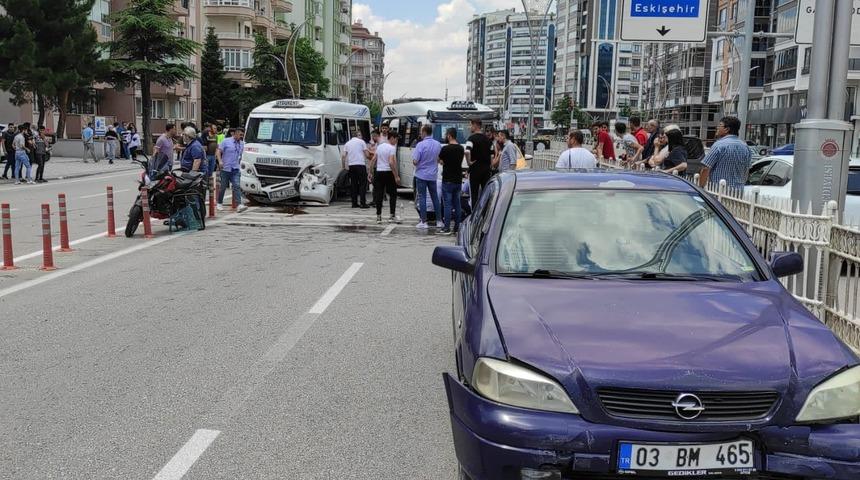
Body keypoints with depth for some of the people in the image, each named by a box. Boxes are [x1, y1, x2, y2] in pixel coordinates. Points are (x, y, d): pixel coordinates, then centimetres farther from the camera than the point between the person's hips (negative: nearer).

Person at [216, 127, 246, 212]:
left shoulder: (242, 144, 12)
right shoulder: (226, 141, -2)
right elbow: (218, 151, -7)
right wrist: (220, 161, -20)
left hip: (236, 170, 3)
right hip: (225, 169, -3)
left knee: (237, 186, -11)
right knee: (223, 187, 6)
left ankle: (239, 205, -20)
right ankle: (220, 203, 24)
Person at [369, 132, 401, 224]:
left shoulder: (380, 146, 11)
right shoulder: (392, 148, -10)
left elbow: (373, 159, 10)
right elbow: (391, 163, -20)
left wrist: (370, 172, 15)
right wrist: (396, 176, -19)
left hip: (379, 172, 6)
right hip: (388, 172, -6)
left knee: (379, 195, 6)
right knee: (393, 194, 4)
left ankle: (378, 217, 8)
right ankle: (392, 216, 3)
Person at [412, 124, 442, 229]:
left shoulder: (421, 145, -16)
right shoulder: (438, 145, 1)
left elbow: (415, 161, -17)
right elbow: (439, 160, 12)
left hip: (421, 175, -5)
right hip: (433, 176, 5)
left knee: (422, 198, 1)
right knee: (435, 197, 13)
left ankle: (424, 222, 2)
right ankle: (439, 221, 16)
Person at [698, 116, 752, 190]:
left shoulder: (719, 145, -10)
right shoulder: (745, 147, 12)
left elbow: (705, 169, -12)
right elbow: (746, 172, 19)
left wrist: (701, 187, -3)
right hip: (738, 191, 7)